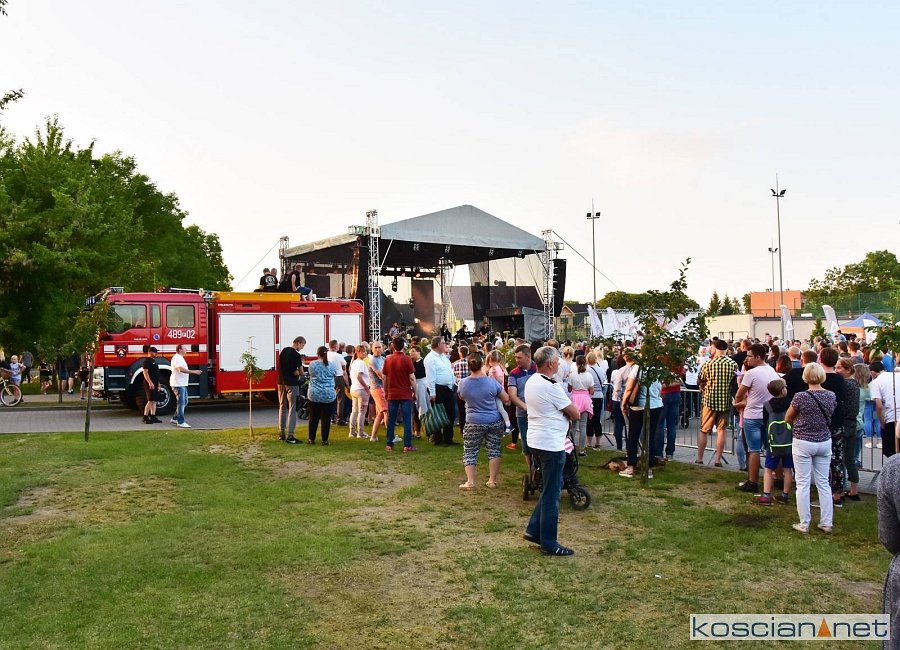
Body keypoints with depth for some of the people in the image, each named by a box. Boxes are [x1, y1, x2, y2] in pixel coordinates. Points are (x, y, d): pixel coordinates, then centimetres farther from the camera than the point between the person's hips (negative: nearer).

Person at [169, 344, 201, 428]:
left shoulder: (180, 358, 19)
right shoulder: (177, 358, -15)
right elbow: (181, 369, -27)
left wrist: (193, 372, 15)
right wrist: (194, 372, -26)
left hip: (183, 384, 11)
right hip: (178, 384, -11)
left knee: (184, 402, 15)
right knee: (181, 403, -9)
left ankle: (175, 419, 24)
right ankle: (181, 422, -7)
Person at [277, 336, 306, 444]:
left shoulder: (283, 351, 9)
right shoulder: (296, 355, -14)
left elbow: (280, 367, 12)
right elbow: (301, 373, -12)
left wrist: (295, 371, 1)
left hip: (282, 383, 8)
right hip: (292, 384, -8)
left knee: (282, 407, 14)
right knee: (292, 409, -4)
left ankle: (281, 433, 20)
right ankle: (290, 436, -7)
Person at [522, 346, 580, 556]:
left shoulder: (531, 381, 8)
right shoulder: (551, 387, -21)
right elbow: (575, 414, -13)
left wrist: (564, 413, 3)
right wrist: (568, 412, 6)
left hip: (536, 441, 9)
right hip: (551, 444, -9)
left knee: (550, 489, 21)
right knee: (552, 495, 1)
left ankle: (533, 530, 22)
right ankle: (549, 544, 10)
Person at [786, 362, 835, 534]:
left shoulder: (801, 397, -15)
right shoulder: (831, 396, -3)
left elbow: (787, 419, -2)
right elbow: (829, 416, 12)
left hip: (803, 443, -4)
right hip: (824, 442, 4)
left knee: (803, 484, 4)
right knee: (823, 483, 13)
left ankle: (804, 524, 8)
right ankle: (826, 523, 18)